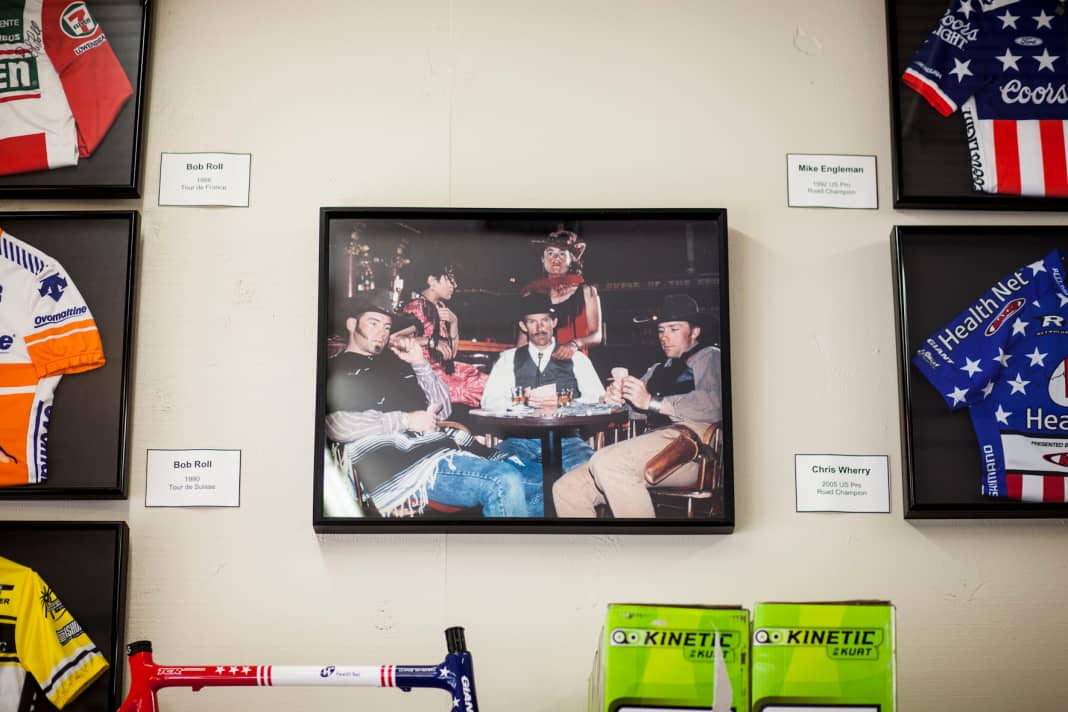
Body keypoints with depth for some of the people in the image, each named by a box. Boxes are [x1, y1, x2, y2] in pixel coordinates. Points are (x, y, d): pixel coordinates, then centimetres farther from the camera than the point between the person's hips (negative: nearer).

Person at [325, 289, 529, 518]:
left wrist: (420, 363, 12)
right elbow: (336, 426, -11)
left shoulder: (396, 361, 25)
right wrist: (406, 420, -9)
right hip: (400, 464, -7)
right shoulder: (334, 370, 8)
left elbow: (442, 411, 24)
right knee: (506, 483, -26)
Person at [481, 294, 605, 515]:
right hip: (520, 437, 0)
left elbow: (598, 398, 5)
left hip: (564, 437, 0)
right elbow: (489, 401, 6)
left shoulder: (575, 358, 19)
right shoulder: (509, 358, 20)